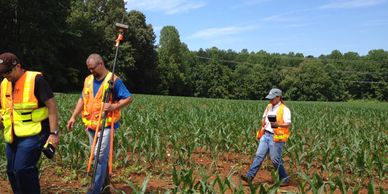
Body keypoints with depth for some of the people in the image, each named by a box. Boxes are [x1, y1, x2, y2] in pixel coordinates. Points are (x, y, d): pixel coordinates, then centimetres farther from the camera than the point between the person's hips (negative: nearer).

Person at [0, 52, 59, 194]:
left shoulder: (35, 80, -11)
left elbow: (51, 106, -13)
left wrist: (53, 133, -18)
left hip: (33, 134, -7)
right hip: (12, 136, 8)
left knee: (22, 169, -16)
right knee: (12, 171, 12)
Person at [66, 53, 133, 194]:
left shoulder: (114, 80, -9)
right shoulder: (88, 80, 10)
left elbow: (129, 98, -10)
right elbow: (82, 99, 17)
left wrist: (114, 106, -23)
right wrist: (73, 116, 10)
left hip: (106, 125, -6)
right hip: (91, 124, 6)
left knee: (101, 156, -8)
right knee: (97, 156, 16)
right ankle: (104, 180, 33)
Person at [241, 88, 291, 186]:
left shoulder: (284, 109, -8)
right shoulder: (269, 106, 14)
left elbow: (288, 124, -14)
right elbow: (264, 118, 26)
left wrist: (277, 124, -29)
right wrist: (262, 128, 11)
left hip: (276, 137, -6)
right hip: (266, 135, 7)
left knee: (276, 159, -1)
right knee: (259, 155, 0)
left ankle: (285, 179, 16)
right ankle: (249, 176, -3)